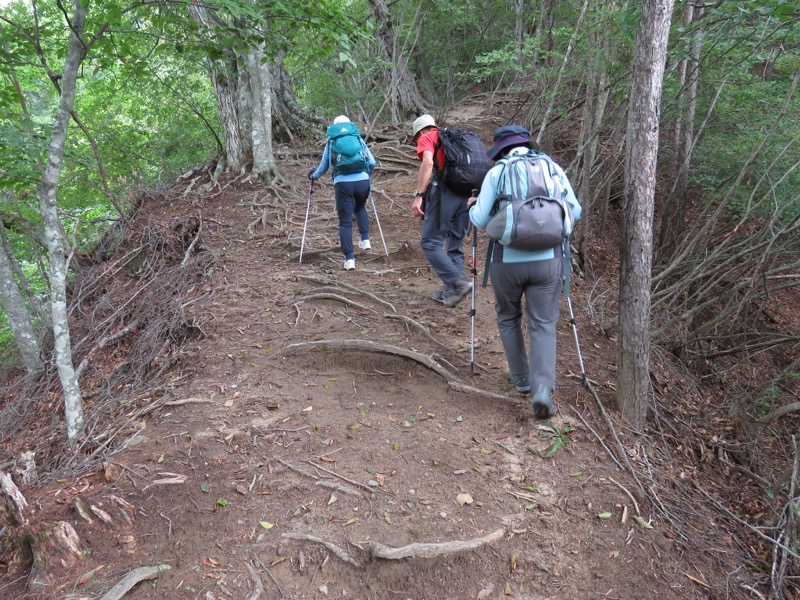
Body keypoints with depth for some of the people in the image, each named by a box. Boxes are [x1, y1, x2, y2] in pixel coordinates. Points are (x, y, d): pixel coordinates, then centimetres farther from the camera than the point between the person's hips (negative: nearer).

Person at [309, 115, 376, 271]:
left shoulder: (331, 142, 13)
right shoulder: (359, 139, 15)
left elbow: (323, 167, 19)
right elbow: (372, 163, 16)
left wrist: (313, 175, 40)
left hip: (342, 183, -2)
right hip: (362, 181, 2)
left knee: (345, 221, 3)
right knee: (360, 208, 32)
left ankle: (349, 258, -4)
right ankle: (365, 240, 22)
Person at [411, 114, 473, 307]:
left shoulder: (427, 138, 8)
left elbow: (428, 162, -13)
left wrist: (419, 195, -17)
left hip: (444, 193, -7)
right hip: (465, 195, 7)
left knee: (430, 242, -2)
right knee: (455, 245, 14)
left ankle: (458, 282, -14)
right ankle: (450, 291, 17)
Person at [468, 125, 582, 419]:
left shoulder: (497, 172, 0)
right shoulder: (554, 169, 8)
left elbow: (480, 220, -4)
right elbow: (575, 211, 10)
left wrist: (473, 206, 18)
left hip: (508, 260, -1)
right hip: (548, 259, 2)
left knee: (508, 318, 21)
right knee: (544, 324, 7)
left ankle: (521, 378, 30)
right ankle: (543, 389, -8)